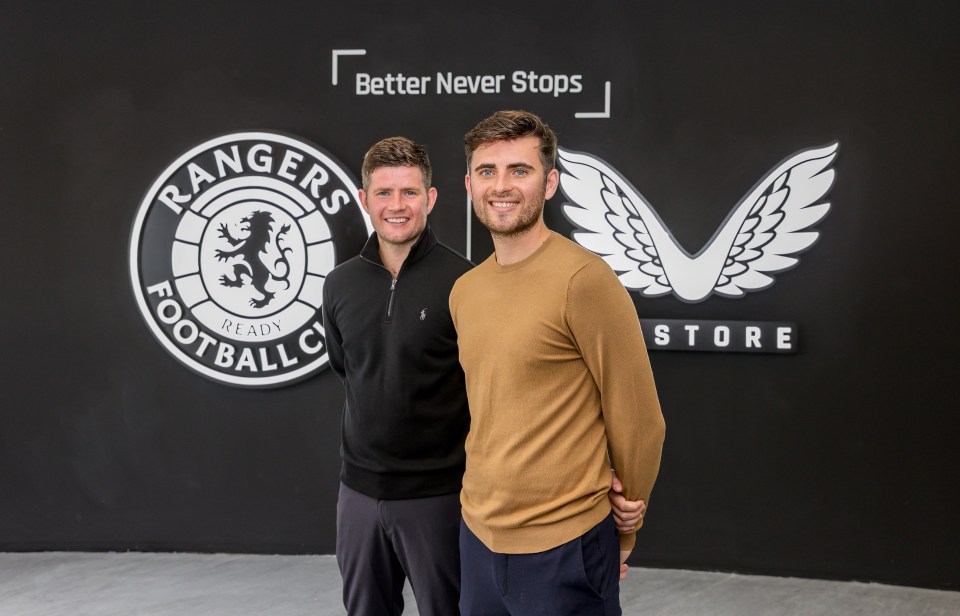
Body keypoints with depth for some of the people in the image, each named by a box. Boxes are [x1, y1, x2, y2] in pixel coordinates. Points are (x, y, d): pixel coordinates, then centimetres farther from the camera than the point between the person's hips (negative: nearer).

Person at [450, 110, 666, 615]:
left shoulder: (584, 280, -16)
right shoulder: (463, 291, 7)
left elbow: (638, 422, -11)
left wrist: (623, 527, 0)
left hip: (562, 549, -7)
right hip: (477, 535, 7)